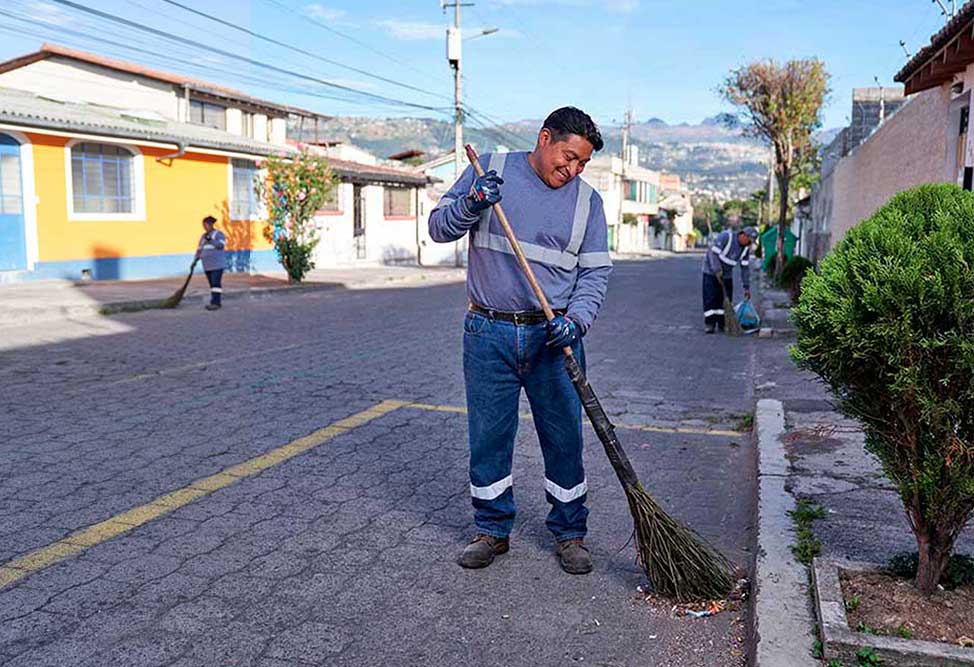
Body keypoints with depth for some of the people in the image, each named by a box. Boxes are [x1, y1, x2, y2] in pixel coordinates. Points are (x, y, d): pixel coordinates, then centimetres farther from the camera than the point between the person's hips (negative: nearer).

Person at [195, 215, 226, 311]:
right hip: (208, 265, 7)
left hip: (217, 263, -7)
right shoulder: (203, 236, 16)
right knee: (212, 283, 7)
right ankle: (217, 302, 11)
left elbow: (221, 245, -19)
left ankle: (215, 303, -16)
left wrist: (210, 240, -25)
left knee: (216, 283, -13)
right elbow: (199, 249, 17)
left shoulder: (219, 234, -5)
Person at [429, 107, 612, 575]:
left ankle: (570, 532, 23)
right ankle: (492, 530, 25)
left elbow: (595, 272, 6)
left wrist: (577, 319, -13)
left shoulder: (587, 200, 8)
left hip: (553, 340, 1)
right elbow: (439, 227, 2)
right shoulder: (490, 169, 4)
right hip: (488, 334, -1)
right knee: (487, 437, 7)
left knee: (565, 437, 5)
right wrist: (470, 204, -19)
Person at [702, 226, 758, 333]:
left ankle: (723, 325, 7)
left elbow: (745, 268, 0)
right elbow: (713, 252, -25)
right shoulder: (726, 237, -23)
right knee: (710, 298, -10)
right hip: (711, 271, -6)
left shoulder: (746, 248, -4)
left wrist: (746, 287, -1)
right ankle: (709, 325, -8)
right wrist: (717, 270, -26)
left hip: (727, 274, 6)